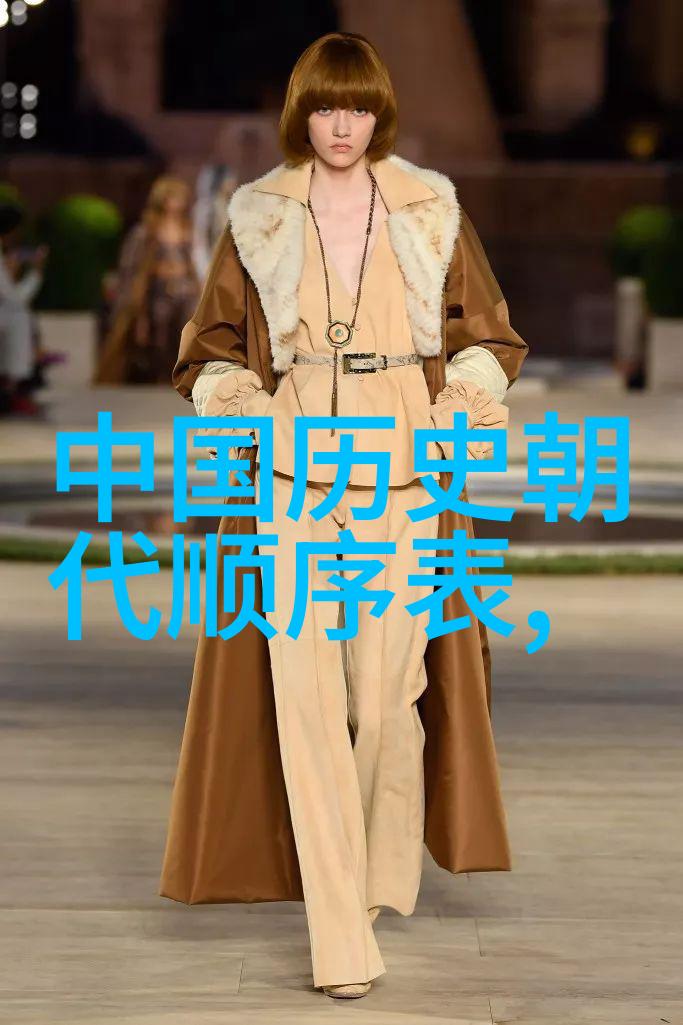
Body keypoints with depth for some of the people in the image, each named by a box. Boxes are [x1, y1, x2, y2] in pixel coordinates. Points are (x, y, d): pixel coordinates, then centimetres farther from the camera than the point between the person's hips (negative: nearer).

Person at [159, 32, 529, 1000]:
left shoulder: (432, 212, 7)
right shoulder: (258, 219, 7)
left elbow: (487, 336, 13)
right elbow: (212, 345, 13)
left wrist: (466, 404, -6)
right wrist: (232, 401, -6)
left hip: (403, 473, 0)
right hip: (293, 474, 0)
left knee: (389, 686, 1)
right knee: (305, 694, -8)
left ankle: (388, 873, 26)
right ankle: (341, 942, -7)